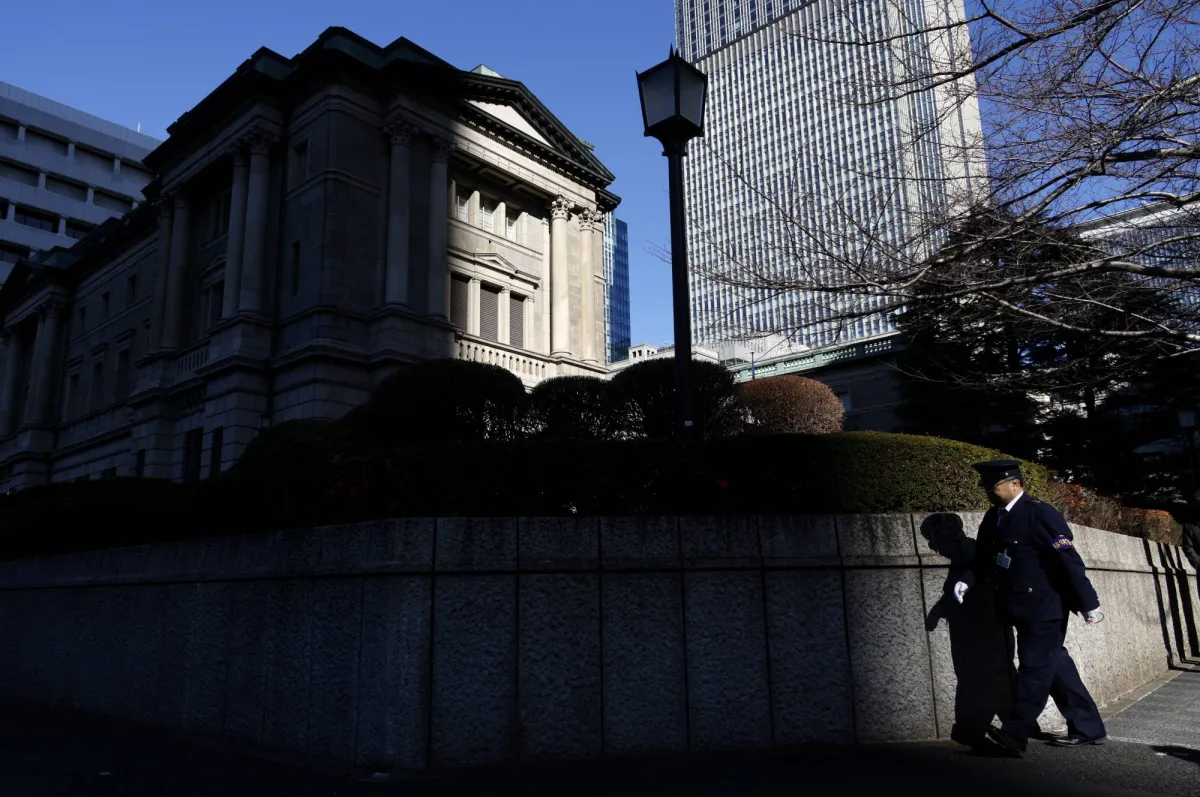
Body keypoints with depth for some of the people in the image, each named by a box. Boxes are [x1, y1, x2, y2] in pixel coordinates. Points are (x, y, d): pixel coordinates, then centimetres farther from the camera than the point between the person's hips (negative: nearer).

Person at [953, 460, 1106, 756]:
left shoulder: (1040, 514, -17)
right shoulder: (993, 517, 7)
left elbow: (1068, 560, -18)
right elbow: (983, 557, 17)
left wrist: (1087, 603, -18)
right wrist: (967, 580, 0)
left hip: (1043, 607, -8)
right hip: (1022, 608, 8)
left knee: (1034, 667, -3)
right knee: (1053, 664, 15)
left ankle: (1014, 734, 0)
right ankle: (1088, 728, 27)